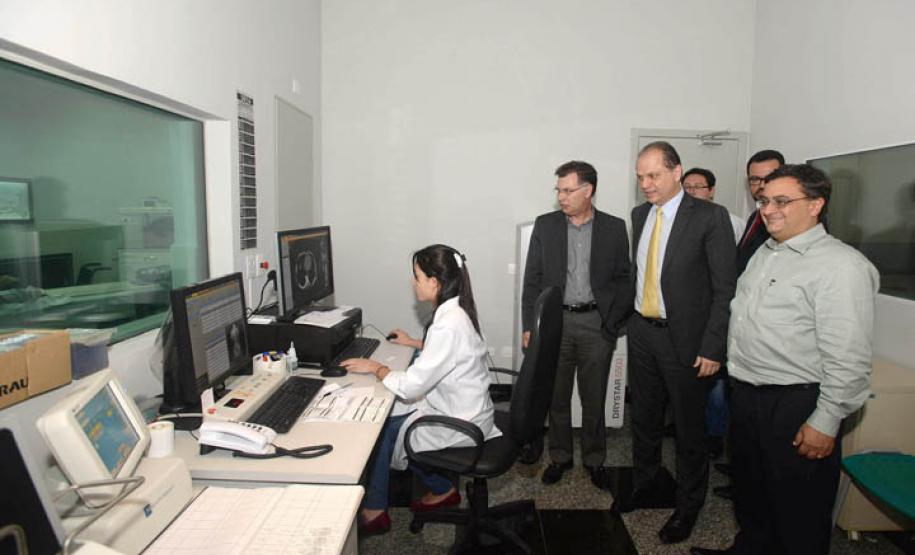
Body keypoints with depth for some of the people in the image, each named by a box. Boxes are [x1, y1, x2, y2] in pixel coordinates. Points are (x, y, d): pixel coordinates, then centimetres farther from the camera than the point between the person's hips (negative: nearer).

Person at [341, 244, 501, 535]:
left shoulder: (449, 324, -29)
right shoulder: (458, 311, 0)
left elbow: (410, 386, -25)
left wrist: (375, 367, -11)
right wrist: (414, 343, 22)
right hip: (463, 411, 8)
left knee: (380, 431, 6)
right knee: (387, 419, 14)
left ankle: (374, 511, 26)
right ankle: (442, 489, 24)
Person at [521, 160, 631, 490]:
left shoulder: (614, 228, 1)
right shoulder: (545, 225, 2)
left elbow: (624, 279, 5)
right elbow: (532, 279, 2)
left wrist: (614, 320, -6)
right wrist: (529, 326, -2)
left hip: (596, 324, -1)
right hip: (554, 322, 1)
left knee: (594, 398, 10)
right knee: (556, 397, 11)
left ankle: (594, 459, 29)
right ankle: (560, 456, 29)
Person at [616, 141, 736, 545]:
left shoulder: (710, 217, -12)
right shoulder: (640, 215, 7)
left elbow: (725, 288, -13)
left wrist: (712, 347, -16)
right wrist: (629, 319, 6)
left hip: (684, 338, -6)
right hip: (642, 333, 6)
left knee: (689, 428, 10)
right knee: (644, 418, 20)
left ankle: (688, 506, 30)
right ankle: (643, 488, 41)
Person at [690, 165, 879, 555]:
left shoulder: (841, 266, -17)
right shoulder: (765, 252, 10)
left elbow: (849, 358, -21)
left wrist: (825, 423, -19)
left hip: (796, 406, -8)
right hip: (746, 394, 8)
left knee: (798, 513, 10)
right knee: (749, 490, 25)